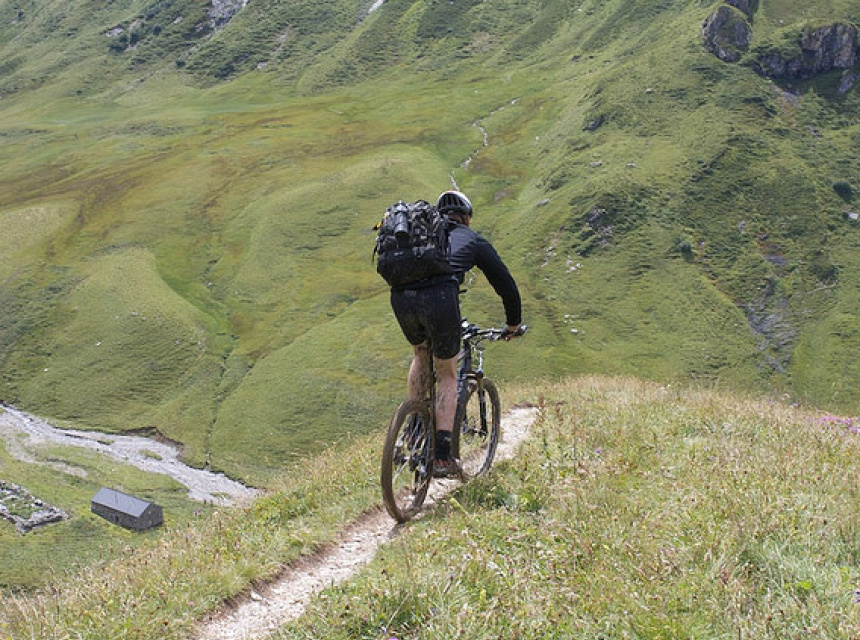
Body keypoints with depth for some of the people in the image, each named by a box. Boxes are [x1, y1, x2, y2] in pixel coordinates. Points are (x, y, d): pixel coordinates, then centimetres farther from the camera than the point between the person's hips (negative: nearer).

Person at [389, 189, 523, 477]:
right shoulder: (474, 240, 26)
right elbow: (505, 284, 25)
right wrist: (513, 324, 40)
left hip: (400, 298, 4)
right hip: (440, 298, -3)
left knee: (421, 356, 33)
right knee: (447, 375, 17)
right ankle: (442, 457, 9)